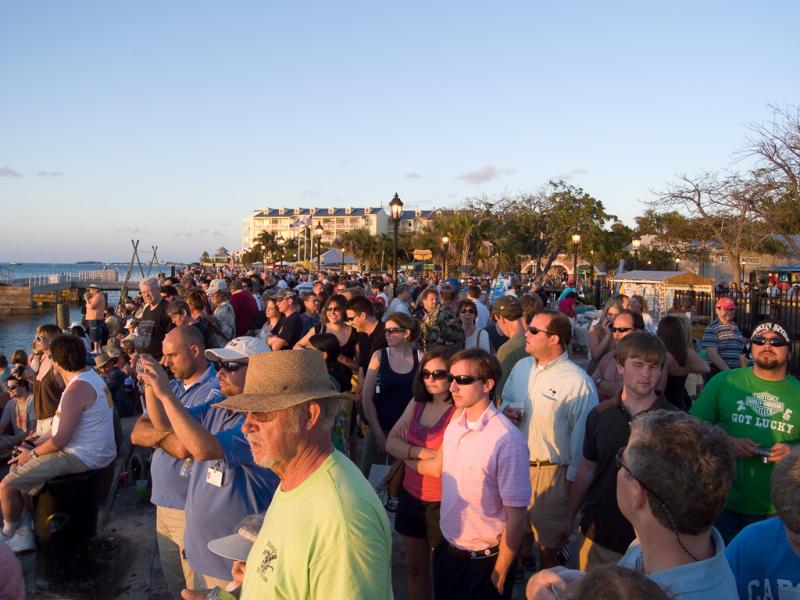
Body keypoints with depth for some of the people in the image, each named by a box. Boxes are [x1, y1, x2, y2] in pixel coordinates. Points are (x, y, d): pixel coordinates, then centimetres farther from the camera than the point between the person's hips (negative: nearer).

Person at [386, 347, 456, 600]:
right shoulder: (416, 404, 4)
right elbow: (391, 443, 1)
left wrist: (408, 455, -7)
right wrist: (421, 452, -16)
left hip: (442, 503, -6)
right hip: (411, 496, 6)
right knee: (415, 567, 20)